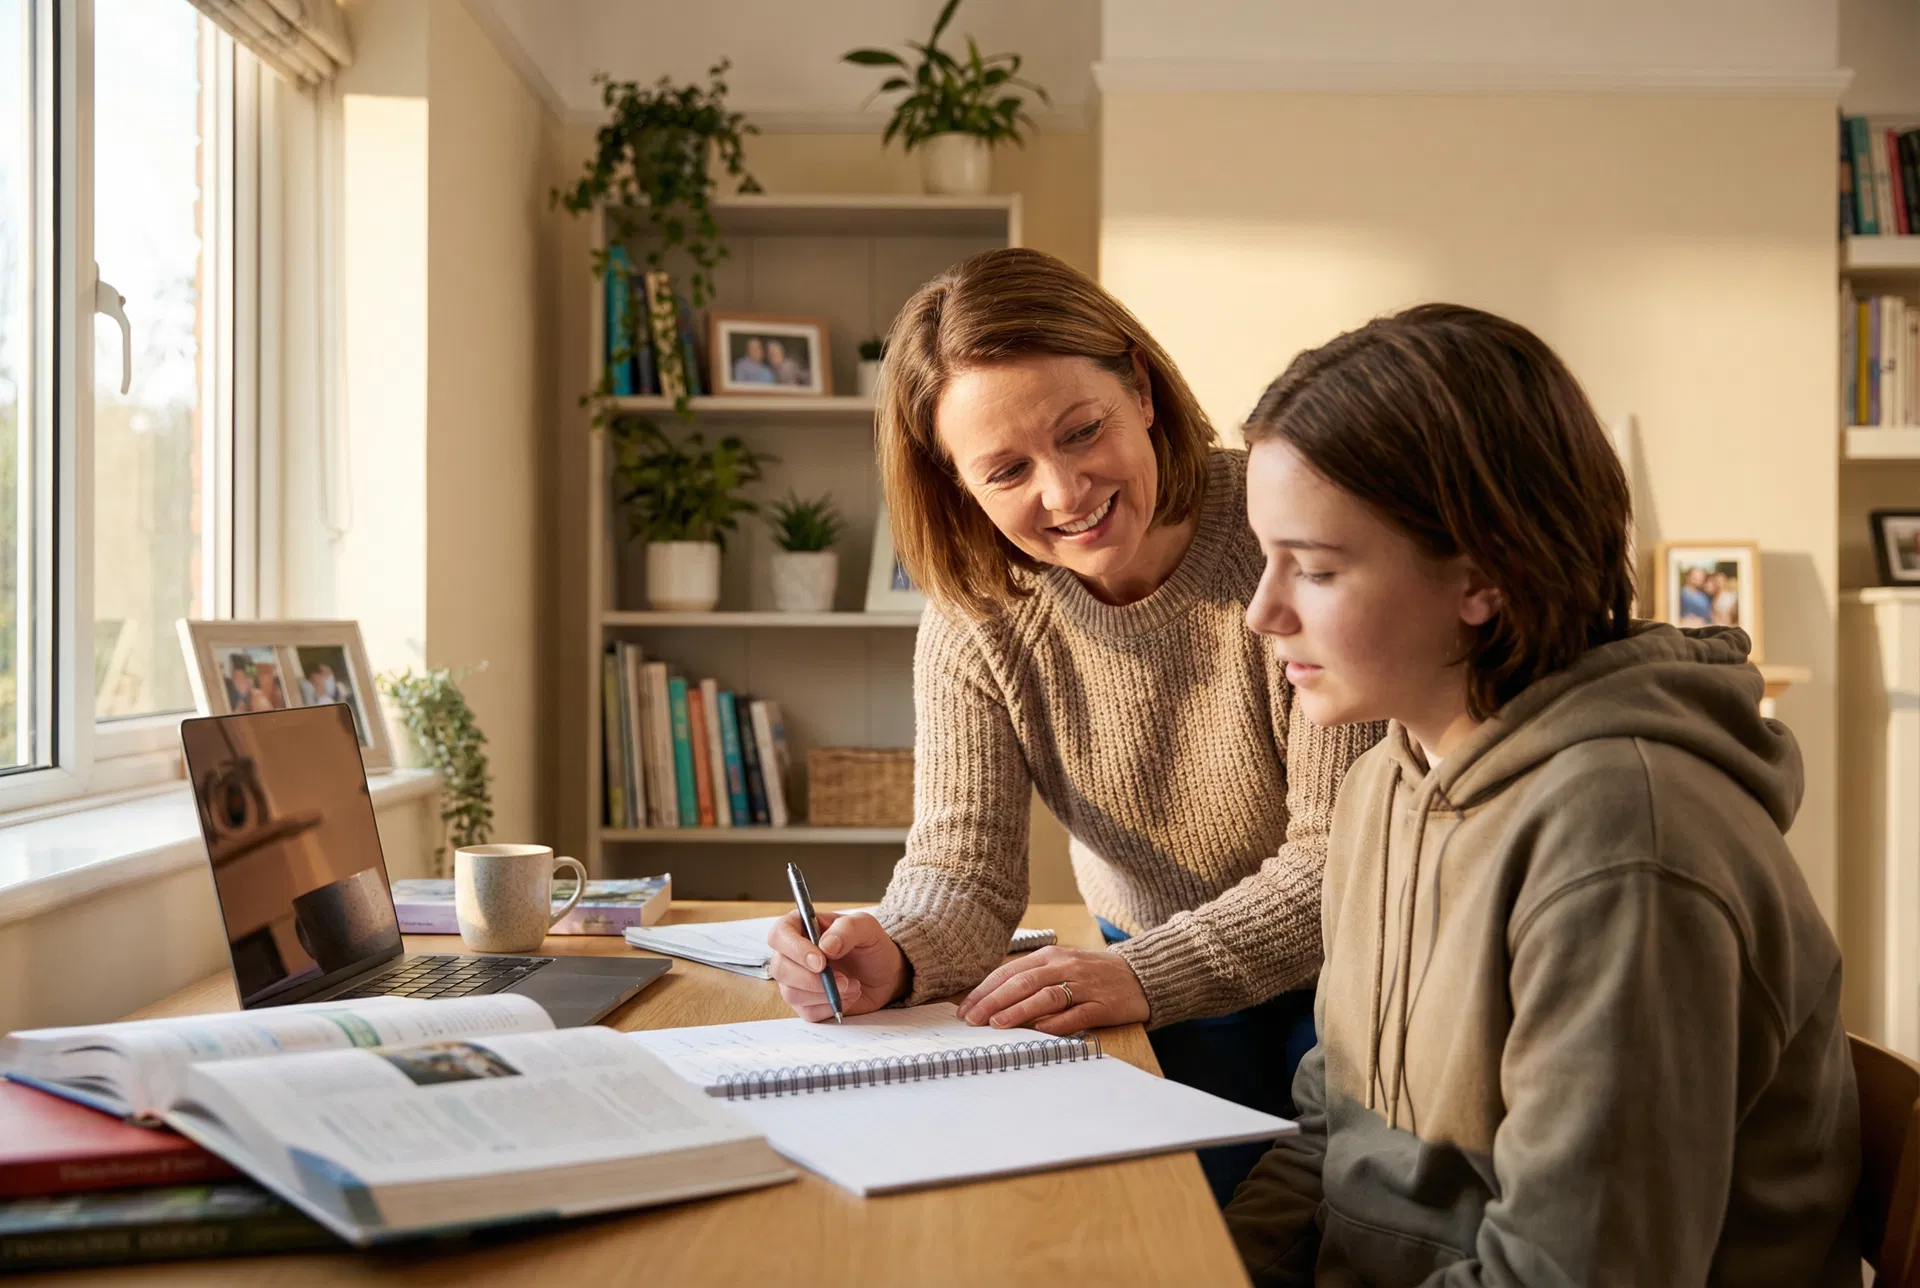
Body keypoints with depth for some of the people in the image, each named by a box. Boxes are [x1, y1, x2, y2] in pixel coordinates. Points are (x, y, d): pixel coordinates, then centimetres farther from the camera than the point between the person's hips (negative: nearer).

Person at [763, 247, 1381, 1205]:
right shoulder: (976, 617, -9)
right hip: (1160, 975, 2)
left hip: (1341, 970, -2)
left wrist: (1141, 978, -34)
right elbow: (963, 863, -12)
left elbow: (1346, 851, -22)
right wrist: (894, 957, -35)